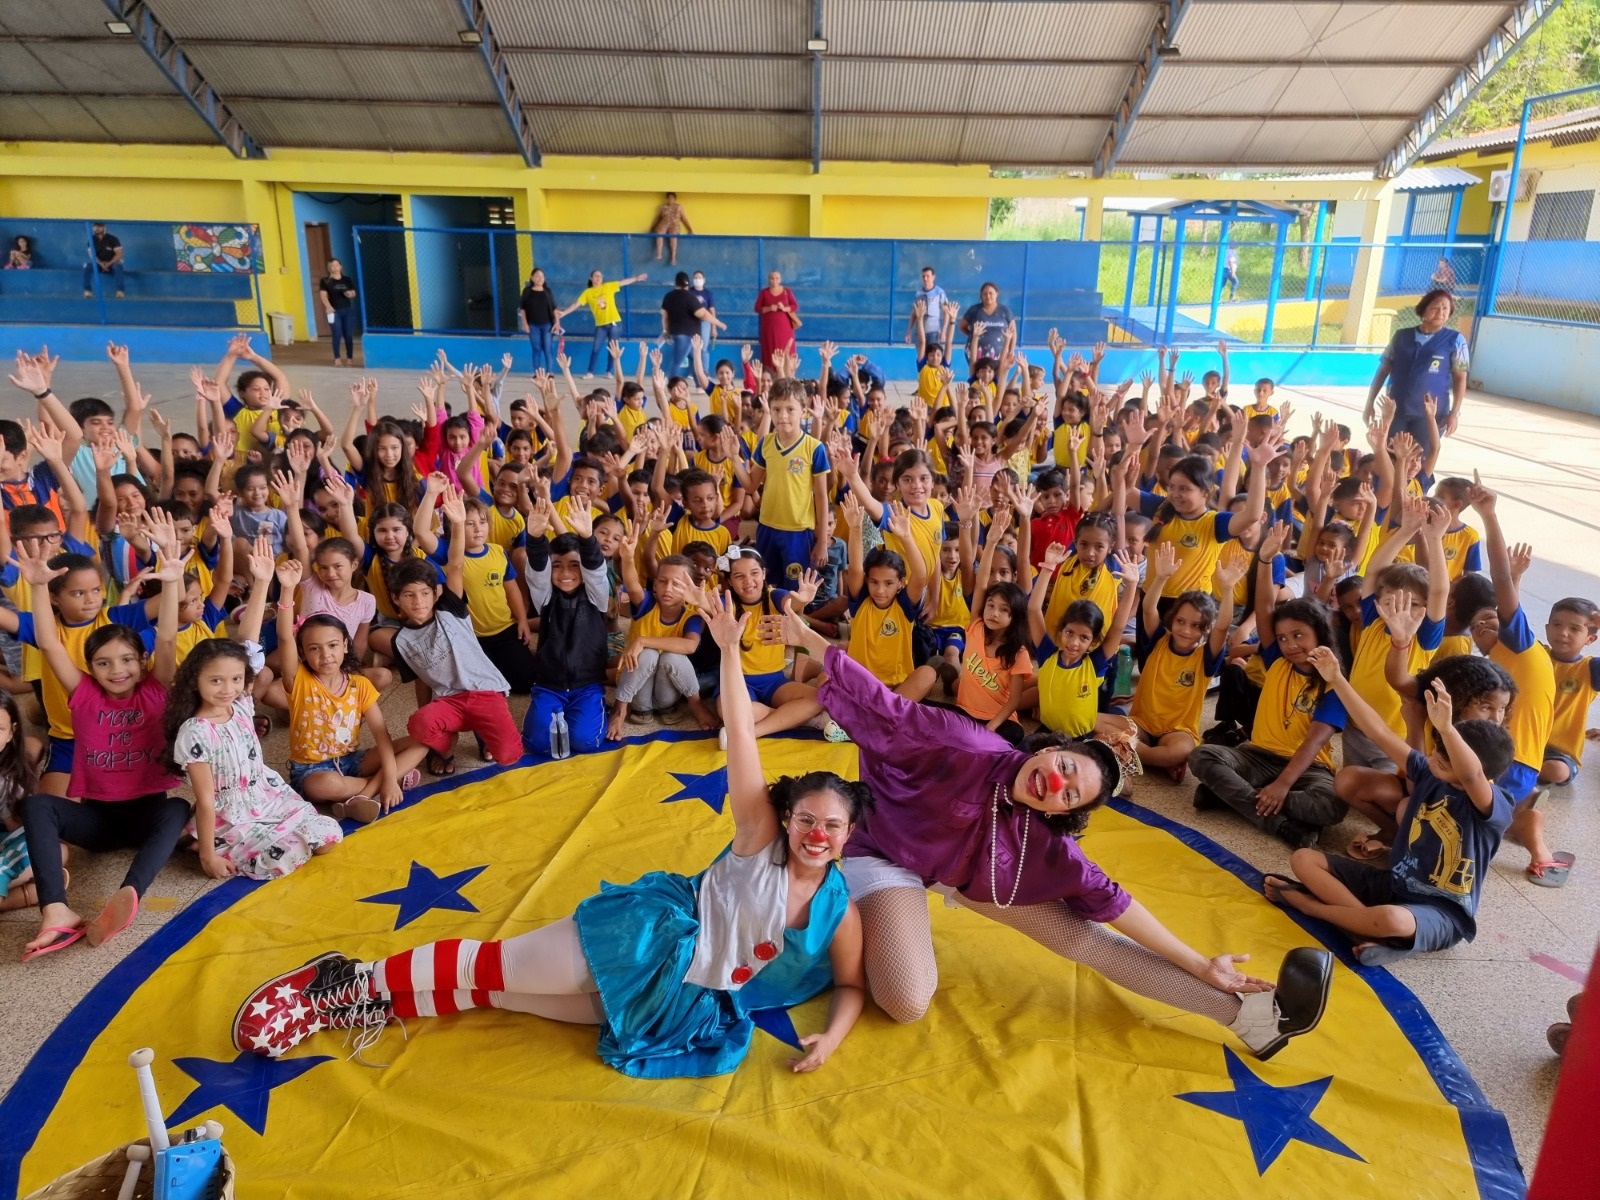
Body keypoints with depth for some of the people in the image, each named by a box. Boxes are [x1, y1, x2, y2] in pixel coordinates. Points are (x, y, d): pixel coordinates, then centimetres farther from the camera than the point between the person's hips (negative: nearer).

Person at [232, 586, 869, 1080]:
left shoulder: (838, 909, 0)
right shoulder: (760, 836, -10)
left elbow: (852, 986, 10)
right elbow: (741, 740, -18)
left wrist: (831, 1037, -11)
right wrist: (728, 649, -24)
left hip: (682, 1003, 3)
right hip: (647, 939, -3)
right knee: (498, 966, -10)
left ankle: (371, 1003, 17)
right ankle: (356, 982, 10)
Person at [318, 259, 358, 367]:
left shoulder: (347, 280, 10)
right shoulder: (326, 281, 1)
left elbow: (353, 293, 15)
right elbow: (323, 295, -6)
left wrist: (351, 294, -9)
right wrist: (328, 306, -22)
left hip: (348, 310, 3)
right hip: (334, 311, -3)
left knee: (348, 335, 4)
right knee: (337, 335, -6)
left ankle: (350, 358, 12)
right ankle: (337, 359, 0)